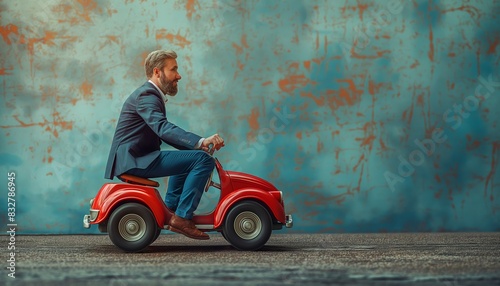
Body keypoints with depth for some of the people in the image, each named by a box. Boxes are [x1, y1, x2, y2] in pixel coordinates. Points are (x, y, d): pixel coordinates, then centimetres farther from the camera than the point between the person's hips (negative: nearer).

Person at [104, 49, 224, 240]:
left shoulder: (151, 95, 20)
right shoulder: (146, 96, -13)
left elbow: (164, 133, 23)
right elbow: (163, 128, -30)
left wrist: (197, 145, 9)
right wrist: (200, 142, -40)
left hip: (136, 159, 11)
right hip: (133, 160, -11)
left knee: (190, 155, 31)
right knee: (203, 160, -16)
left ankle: (171, 207, 19)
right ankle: (182, 218, -16)